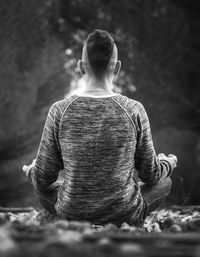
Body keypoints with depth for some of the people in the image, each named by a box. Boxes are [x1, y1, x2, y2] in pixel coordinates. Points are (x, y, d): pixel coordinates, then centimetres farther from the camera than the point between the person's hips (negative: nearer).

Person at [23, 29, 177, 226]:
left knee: (39, 186, 32)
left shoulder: (60, 111, -15)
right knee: (164, 182, 27)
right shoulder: (134, 111, -15)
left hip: (71, 216, 1)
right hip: (126, 217, 0)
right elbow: (150, 174, -3)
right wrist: (168, 163, 21)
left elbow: (44, 179, -6)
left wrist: (31, 171, 19)